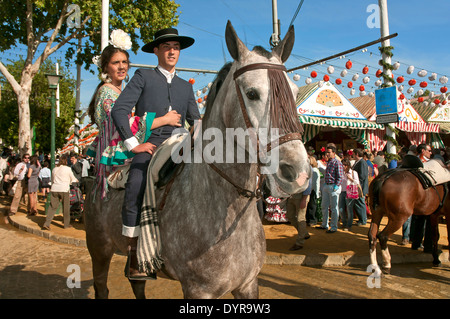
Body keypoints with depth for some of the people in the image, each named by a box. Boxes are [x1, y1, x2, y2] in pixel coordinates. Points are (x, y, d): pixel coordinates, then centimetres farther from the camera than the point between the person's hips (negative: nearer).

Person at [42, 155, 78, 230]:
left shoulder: (54, 169, 13)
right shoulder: (68, 169, -1)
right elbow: (73, 179, 10)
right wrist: (76, 181, 32)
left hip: (54, 189, 4)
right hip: (64, 190, -4)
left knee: (52, 207, 6)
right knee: (66, 207, 7)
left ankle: (46, 224, -4)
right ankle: (67, 224, 16)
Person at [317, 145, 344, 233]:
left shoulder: (337, 163, -11)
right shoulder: (328, 162, 15)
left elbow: (340, 176, -14)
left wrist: (336, 186, -19)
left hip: (334, 187, -9)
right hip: (326, 186, 9)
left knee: (334, 208, 0)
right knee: (324, 206, 14)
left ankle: (334, 227, 8)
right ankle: (324, 225, 27)